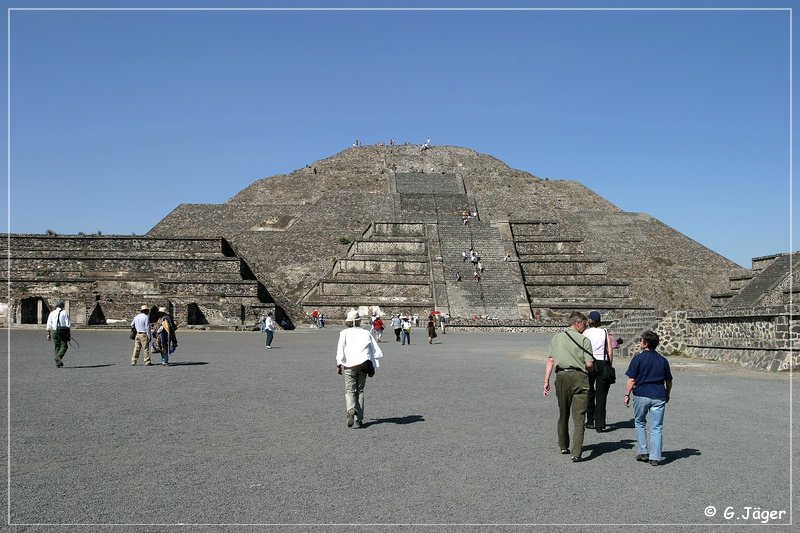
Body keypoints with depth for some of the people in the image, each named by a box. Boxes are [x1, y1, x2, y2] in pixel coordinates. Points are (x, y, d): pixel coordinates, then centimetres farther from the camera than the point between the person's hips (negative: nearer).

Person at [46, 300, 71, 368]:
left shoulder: (52, 313, 10)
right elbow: (68, 324, -6)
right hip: (62, 331, -4)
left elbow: (49, 325, 7)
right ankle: (58, 357, -22)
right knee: (64, 346, 2)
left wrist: (48, 334, 10)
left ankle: (57, 363, 8)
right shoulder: (64, 312, 0)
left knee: (56, 347, 10)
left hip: (53, 331, 4)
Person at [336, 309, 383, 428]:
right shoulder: (366, 333, 12)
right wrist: (373, 366, 15)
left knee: (350, 391, 1)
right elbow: (375, 350, 11)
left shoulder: (344, 333, 4)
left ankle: (351, 410, -29)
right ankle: (360, 418, 9)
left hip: (349, 365, -2)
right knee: (360, 391, 12)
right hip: (363, 364, 2)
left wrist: (338, 365, 0)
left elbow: (340, 349, -4)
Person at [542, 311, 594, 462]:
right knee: (578, 416, -3)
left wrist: (546, 380, 6)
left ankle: (563, 446, 31)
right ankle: (576, 453, -10)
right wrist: (590, 370, 17)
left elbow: (550, 361, 5)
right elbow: (589, 364, -6)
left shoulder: (556, 338, 10)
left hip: (562, 376, 4)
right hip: (579, 377, -4)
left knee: (563, 414, 19)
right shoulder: (584, 340, -1)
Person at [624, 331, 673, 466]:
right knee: (657, 427, 5)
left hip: (641, 395, -2)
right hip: (658, 396, 2)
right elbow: (669, 382, 13)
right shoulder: (663, 360, 7)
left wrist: (627, 395, 2)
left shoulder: (638, 358, -5)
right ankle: (655, 457, 3)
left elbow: (631, 380, -7)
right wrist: (667, 395, 28)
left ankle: (643, 452, 15)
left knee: (640, 423, 17)